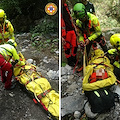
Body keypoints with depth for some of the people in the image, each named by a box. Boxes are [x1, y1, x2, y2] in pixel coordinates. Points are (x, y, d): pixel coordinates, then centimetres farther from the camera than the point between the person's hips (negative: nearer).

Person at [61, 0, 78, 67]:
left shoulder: (65, 6, 11)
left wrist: (74, 27, 23)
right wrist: (61, 36, -20)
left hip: (72, 29, 8)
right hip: (65, 32, -7)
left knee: (75, 46, 14)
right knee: (67, 47, 6)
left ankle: (74, 59, 33)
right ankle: (69, 61, 24)